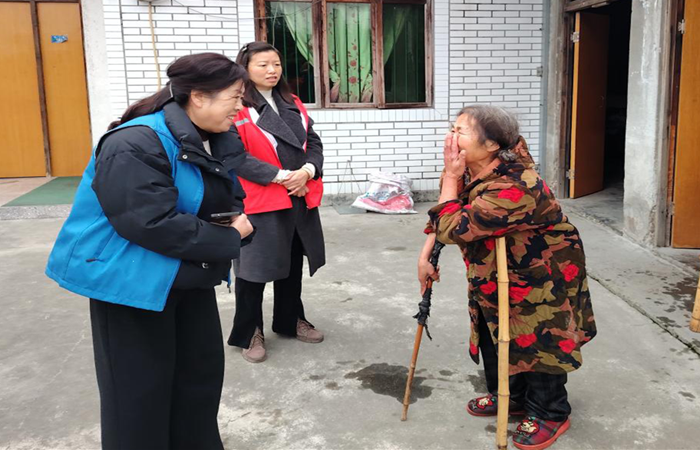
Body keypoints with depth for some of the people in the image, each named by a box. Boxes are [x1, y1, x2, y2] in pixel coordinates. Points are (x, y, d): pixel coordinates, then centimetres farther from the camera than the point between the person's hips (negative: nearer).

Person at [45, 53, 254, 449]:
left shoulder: (215, 140, 3)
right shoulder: (137, 145, -26)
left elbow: (231, 198, 14)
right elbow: (153, 225, -33)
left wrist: (240, 220, -11)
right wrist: (229, 238, -24)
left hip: (190, 277, 9)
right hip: (133, 281, -8)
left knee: (202, 371, 17)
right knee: (140, 388, 4)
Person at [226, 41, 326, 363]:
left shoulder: (294, 105, 13)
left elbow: (314, 143, 11)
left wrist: (306, 171, -10)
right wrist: (281, 176, -19)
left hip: (300, 200, 7)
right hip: (258, 202, -7)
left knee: (293, 265, 19)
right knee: (254, 269, 4)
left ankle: (290, 320, 37)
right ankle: (248, 333, 21)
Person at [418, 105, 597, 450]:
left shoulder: (510, 189, -39)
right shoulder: (469, 170, -10)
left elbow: (451, 228, -40)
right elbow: (442, 217, 4)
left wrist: (451, 177, -32)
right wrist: (425, 256, -5)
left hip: (543, 276, -8)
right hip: (498, 275, 9)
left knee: (538, 343, 4)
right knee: (495, 335, 16)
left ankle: (550, 414, 25)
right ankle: (510, 397, 38)